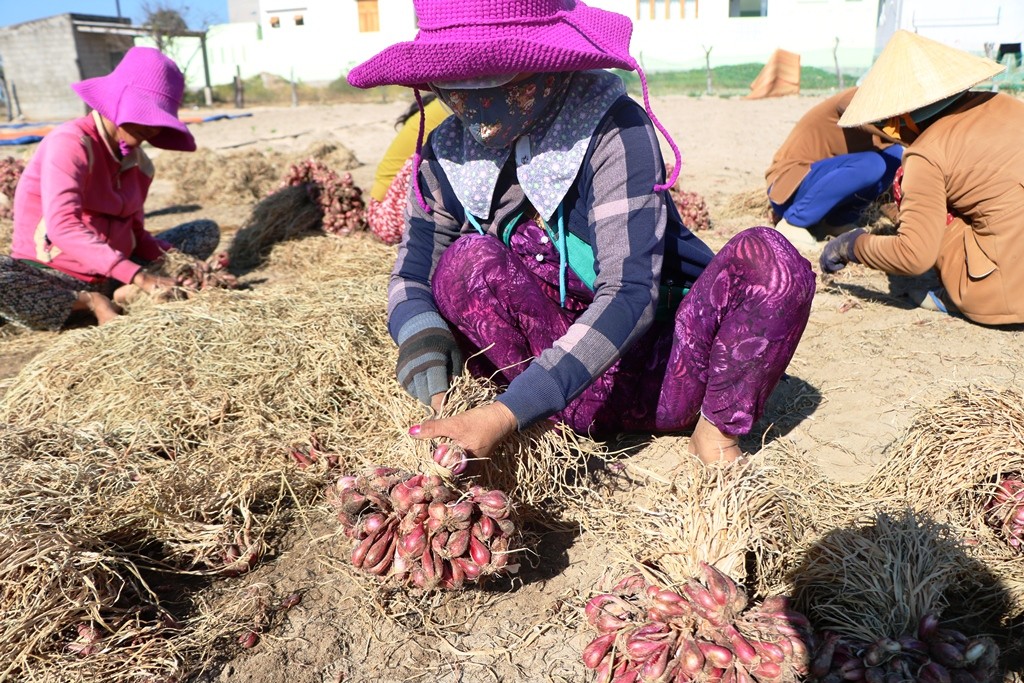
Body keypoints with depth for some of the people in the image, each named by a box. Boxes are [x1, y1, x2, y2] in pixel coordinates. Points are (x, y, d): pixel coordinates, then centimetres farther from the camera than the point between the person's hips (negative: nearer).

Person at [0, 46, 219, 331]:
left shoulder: (138, 162, 6)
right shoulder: (70, 142, -15)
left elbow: (135, 234, 9)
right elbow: (63, 226, -29)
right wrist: (139, 276, -38)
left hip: (114, 276, 7)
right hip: (53, 277, -7)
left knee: (207, 231, 1)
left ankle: (127, 295, -19)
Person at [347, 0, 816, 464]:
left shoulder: (613, 131, -19)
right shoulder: (448, 156, -4)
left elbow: (630, 294, -28)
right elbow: (411, 277, 1)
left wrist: (503, 414, -37)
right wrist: (420, 337, -26)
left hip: (656, 374, -2)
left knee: (765, 257, -27)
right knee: (466, 260, -21)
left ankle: (716, 437, -8)